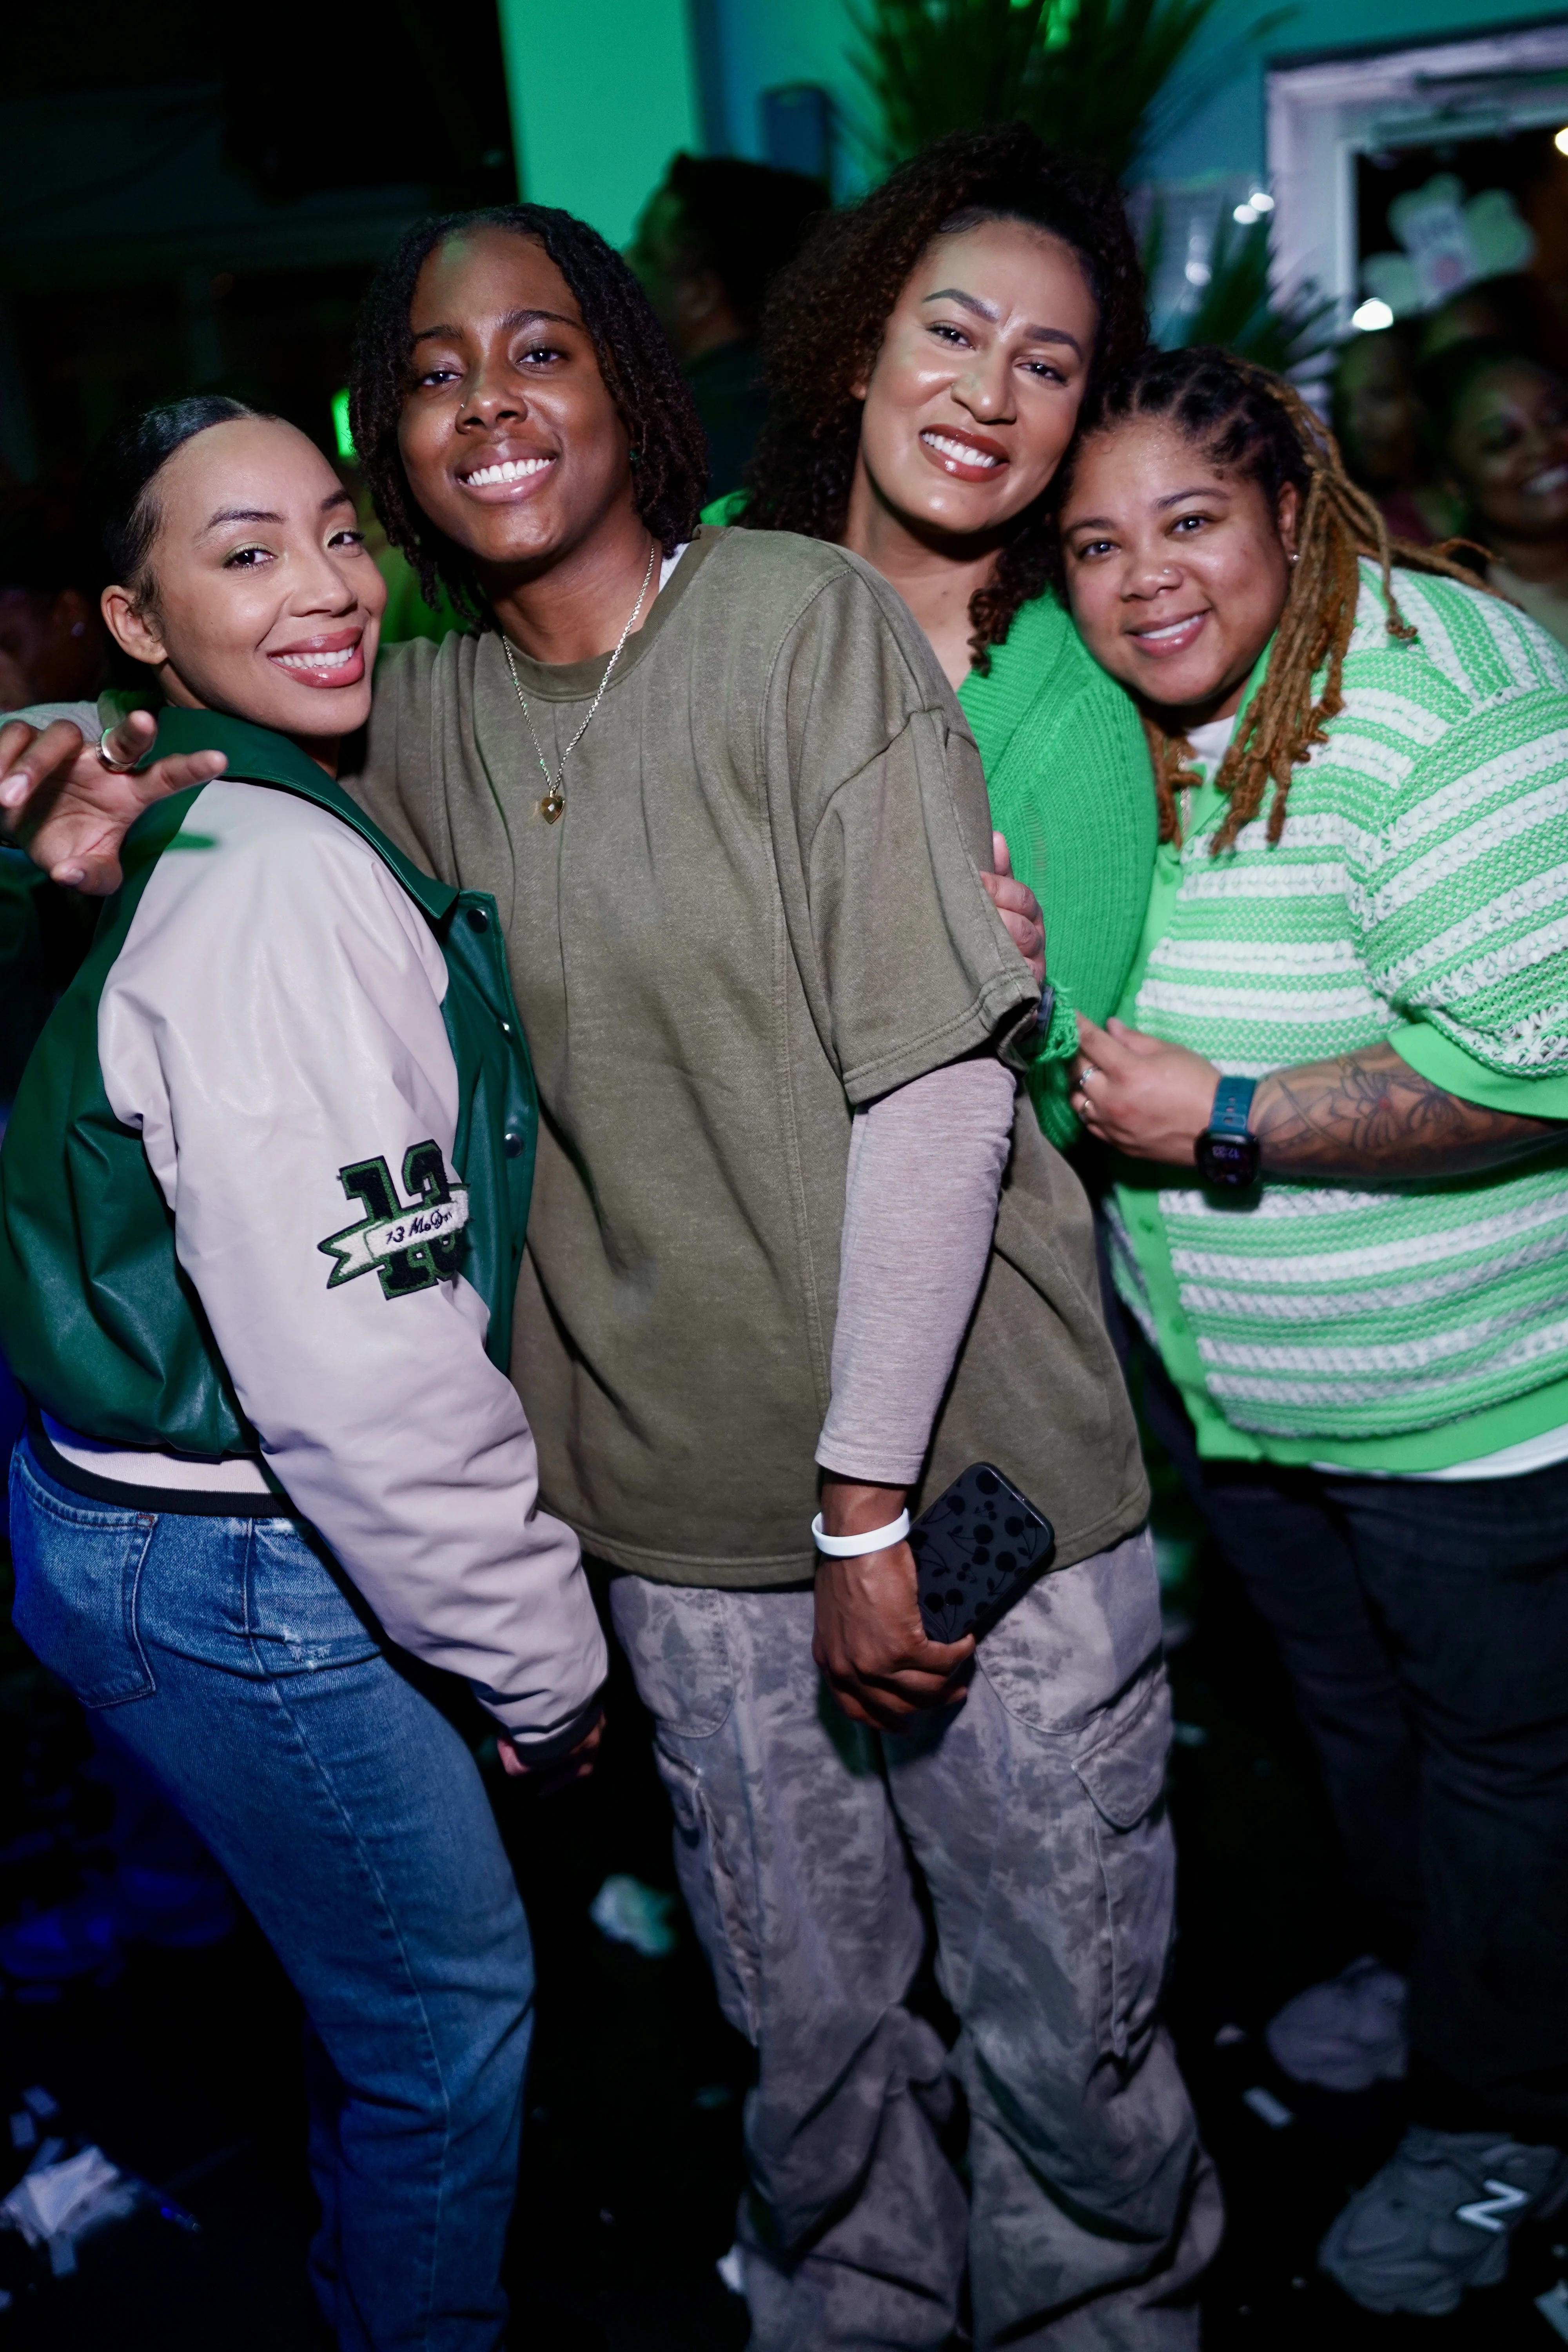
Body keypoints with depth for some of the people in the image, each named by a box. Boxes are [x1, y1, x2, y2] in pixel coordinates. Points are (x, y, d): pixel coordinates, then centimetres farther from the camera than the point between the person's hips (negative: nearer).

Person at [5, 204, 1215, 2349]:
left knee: (1069, 2033, 11)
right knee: (808, 2026, 18)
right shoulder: (413, 723, 4)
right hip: (692, 1513, 4)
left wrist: (875, 1500, -15)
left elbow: (940, 1077, -14)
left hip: (968, 1463, -3)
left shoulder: (814, 619, -9)